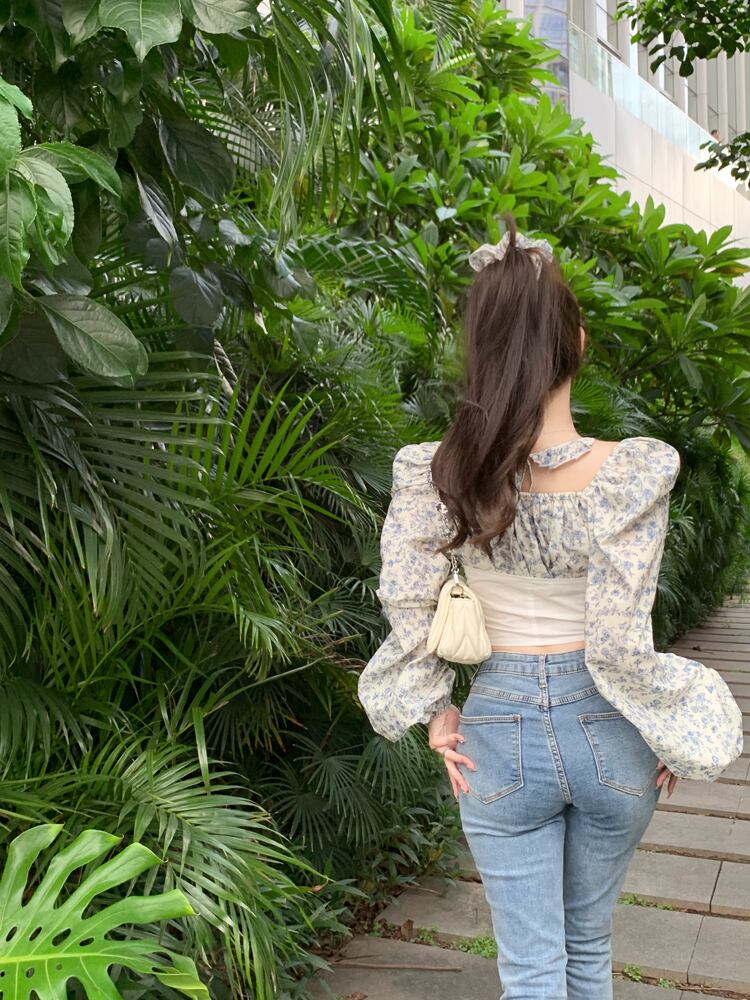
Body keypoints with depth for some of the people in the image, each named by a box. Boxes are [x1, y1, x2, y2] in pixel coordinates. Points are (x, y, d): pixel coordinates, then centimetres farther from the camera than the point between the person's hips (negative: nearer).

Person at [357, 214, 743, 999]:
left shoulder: (441, 473, -14)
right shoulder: (630, 473, -20)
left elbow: (404, 599, -14)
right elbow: (620, 648, -20)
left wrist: (435, 712, 0)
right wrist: (675, 739, -4)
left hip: (500, 730, 0)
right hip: (606, 731, 1)